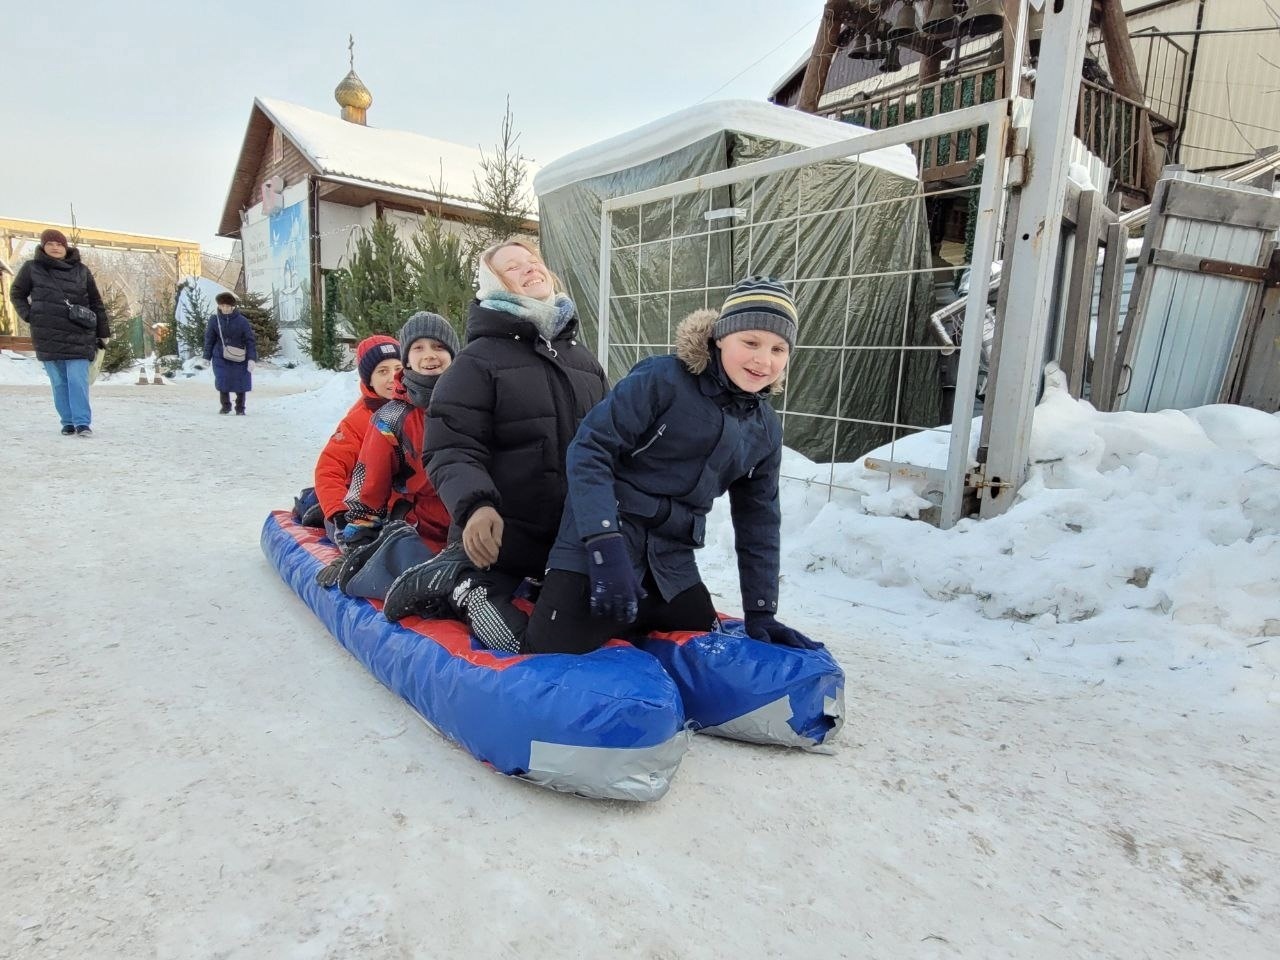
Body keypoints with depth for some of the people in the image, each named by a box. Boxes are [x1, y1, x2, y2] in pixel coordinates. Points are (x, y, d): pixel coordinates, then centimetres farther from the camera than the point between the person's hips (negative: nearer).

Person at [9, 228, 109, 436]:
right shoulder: (32, 268, 7)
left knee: (78, 380, -10)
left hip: (79, 336, -1)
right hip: (48, 337, 1)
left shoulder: (81, 271, 7)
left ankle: (83, 423, -10)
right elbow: (17, 294, 19)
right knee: (59, 382, 4)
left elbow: (96, 303, 10)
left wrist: (103, 333, 7)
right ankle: (68, 422, 11)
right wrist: (29, 315, 3)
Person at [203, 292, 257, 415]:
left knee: (240, 383, 3)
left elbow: (250, 340, -8)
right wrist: (206, 357, 7)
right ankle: (225, 405, 20)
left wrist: (252, 359, -16)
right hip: (220, 358, 1)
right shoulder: (214, 320, -1)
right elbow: (209, 339, 7)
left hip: (239, 359, -1)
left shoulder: (242, 321, -8)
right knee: (222, 382, -2)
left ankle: (240, 409, 21)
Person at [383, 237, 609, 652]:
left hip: (576, 538, 6)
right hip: (500, 537, -6)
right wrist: (474, 504, -32)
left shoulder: (582, 357, 12)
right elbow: (451, 450, -14)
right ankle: (462, 583, 15)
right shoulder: (479, 360, -7)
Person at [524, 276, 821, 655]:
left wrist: (761, 613, 10)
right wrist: (605, 546, -26)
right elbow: (589, 451, -16)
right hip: (594, 553, -6)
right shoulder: (662, 380, -11)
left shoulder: (766, 429, 9)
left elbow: (758, 521, 14)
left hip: (672, 568, 7)